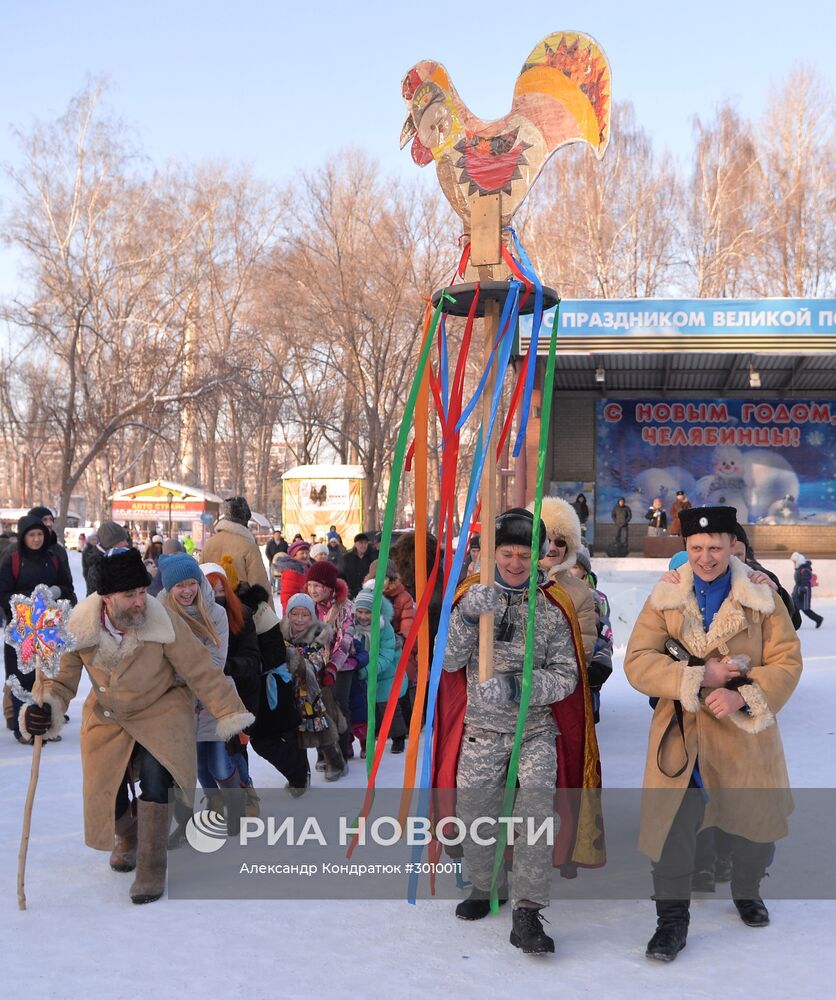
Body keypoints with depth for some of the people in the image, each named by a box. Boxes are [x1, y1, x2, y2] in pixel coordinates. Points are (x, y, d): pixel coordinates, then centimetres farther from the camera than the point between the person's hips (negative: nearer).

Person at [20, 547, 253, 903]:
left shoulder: (162, 621, -27)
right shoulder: (79, 627, -22)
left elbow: (201, 672, -19)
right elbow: (61, 677, -12)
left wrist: (231, 715, -17)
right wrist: (47, 707, -33)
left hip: (161, 711, -3)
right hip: (109, 717, 3)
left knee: (154, 776, -26)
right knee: (106, 794, 5)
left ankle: (151, 870, -10)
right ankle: (127, 837, 44)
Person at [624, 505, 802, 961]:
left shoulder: (761, 597, -3)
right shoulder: (664, 598, -2)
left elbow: (787, 662, -4)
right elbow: (637, 662, -8)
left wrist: (742, 696, -21)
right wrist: (700, 677, -20)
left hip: (745, 733, 1)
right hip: (680, 734, -1)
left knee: (755, 820, 17)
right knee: (672, 826, -4)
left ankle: (747, 891, 47)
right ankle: (672, 919, 16)